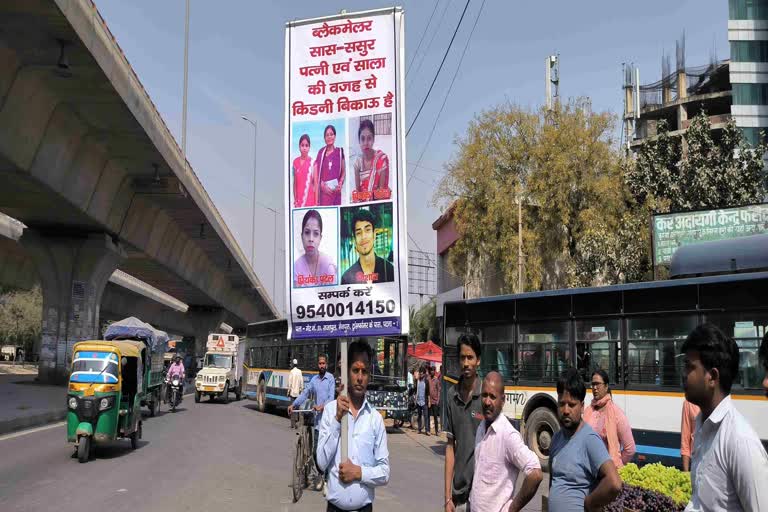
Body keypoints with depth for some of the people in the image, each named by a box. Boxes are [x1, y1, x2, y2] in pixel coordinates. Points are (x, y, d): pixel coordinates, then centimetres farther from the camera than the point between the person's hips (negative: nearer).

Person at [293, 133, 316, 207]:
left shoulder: (312, 162, -4)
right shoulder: (295, 162, 6)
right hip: (299, 200, 3)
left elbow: (316, 183, -3)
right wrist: (295, 199, 10)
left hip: (310, 200, -3)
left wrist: (316, 202, -5)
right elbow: (295, 183, 12)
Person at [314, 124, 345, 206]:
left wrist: (340, 184, -5)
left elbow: (344, 171, 11)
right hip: (324, 190, -1)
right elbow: (317, 173, 3)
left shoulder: (339, 151, 5)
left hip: (336, 190, 1)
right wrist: (323, 185, -8)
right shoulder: (321, 152, 4)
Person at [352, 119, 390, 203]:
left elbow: (382, 189, -10)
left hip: (378, 201, -3)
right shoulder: (358, 161, 0)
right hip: (362, 202, 3)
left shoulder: (381, 158, -10)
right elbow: (357, 190, 1)